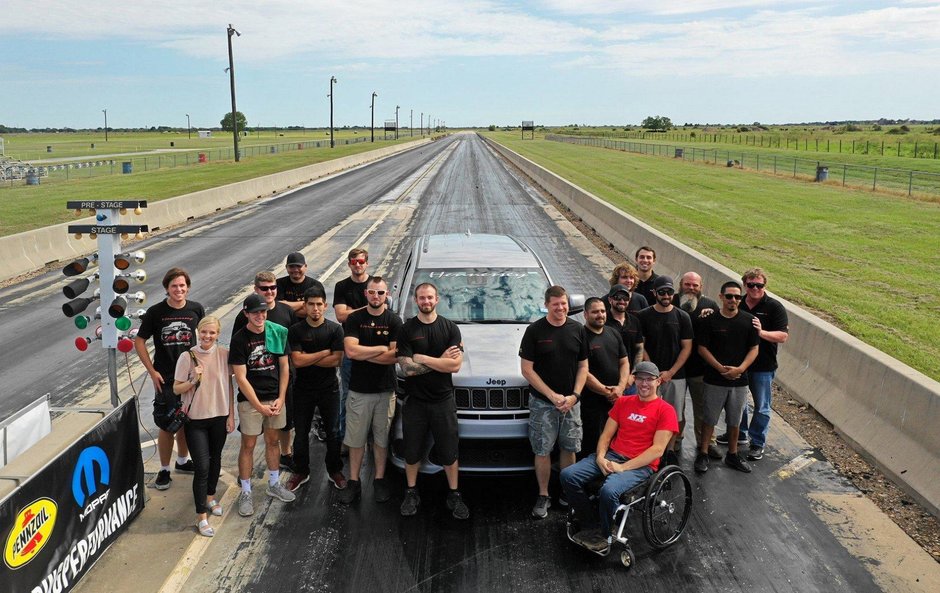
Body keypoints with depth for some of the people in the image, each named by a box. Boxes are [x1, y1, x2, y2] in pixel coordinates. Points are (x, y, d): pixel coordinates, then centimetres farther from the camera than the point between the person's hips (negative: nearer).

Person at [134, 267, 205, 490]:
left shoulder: (196, 309, -4)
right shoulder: (155, 312, -10)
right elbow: (139, 342, -2)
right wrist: (152, 371, -8)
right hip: (166, 379, -3)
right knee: (167, 426, 2)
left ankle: (182, 461, 36)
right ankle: (164, 470, 20)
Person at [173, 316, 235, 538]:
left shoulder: (224, 354, -5)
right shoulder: (187, 357, -11)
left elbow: (229, 385, 3)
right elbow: (176, 389, -3)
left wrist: (231, 414, 4)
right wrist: (193, 380, -22)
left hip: (219, 416, 3)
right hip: (195, 419, -3)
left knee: (215, 460, 19)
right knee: (202, 465, -4)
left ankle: (210, 497, 43)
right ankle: (201, 515, 8)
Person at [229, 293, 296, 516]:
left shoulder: (278, 332, -1)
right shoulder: (239, 340, -11)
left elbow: (284, 367, 4)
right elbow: (241, 378, -12)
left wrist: (281, 398, -3)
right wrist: (259, 406, -14)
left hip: (275, 398, 4)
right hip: (250, 400, -3)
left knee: (273, 441, 15)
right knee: (248, 445, 4)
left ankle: (274, 484, 32)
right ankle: (245, 493, 17)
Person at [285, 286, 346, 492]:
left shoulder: (335, 329, -7)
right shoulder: (295, 330, -6)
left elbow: (336, 361, -14)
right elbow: (296, 361, -16)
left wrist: (308, 359, -15)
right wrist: (326, 352, -15)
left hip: (329, 389, 0)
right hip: (303, 390, 0)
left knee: (332, 432, 9)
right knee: (301, 433, 10)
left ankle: (334, 470, 26)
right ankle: (301, 471, 27)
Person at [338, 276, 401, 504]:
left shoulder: (394, 321, -3)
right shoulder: (354, 319, -1)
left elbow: (395, 356, -13)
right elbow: (350, 351, -15)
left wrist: (363, 353, -13)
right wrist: (382, 349, -13)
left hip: (385, 390, 0)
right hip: (358, 389, 0)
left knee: (381, 438, 11)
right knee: (356, 438, 8)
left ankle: (379, 480, 25)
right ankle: (353, 482, 21)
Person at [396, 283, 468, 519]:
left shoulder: (450, 328, -1)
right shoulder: (406, 330, -4)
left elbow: (455, 365, -12)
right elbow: (407, 368, -13)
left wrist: (422, 358, -14)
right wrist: (440, 360, -12)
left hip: (443, 400, 0)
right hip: (415, 401, 0)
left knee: (449, 452, 9)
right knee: (412, 452, 13)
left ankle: (454, 495, 25)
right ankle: (411, 493, 31)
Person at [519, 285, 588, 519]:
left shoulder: (577, 329, 4)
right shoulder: (535, 331, -6)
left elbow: (583, 367, 8)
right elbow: (527, 369, -8)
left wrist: (574, 396, -6)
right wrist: (553, 396, -13)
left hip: (571, 401, 3)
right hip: (543, 403, -3)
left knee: (569, 448, 10)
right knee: (542, 450, 1)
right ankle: (543, 496, 15)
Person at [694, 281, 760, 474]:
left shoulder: (749, 320, 0)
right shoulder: (710, 320, -6)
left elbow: (753, 349, 1)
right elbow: (702, 348, -5)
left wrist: (740, 368, -13)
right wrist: (720, 368, -15)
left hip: (739, 380, 2)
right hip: (714, 380, -2)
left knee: (734, 420, 14)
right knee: (709, 418, 7)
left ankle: (732, 455, 29)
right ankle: (703, 454, 18)